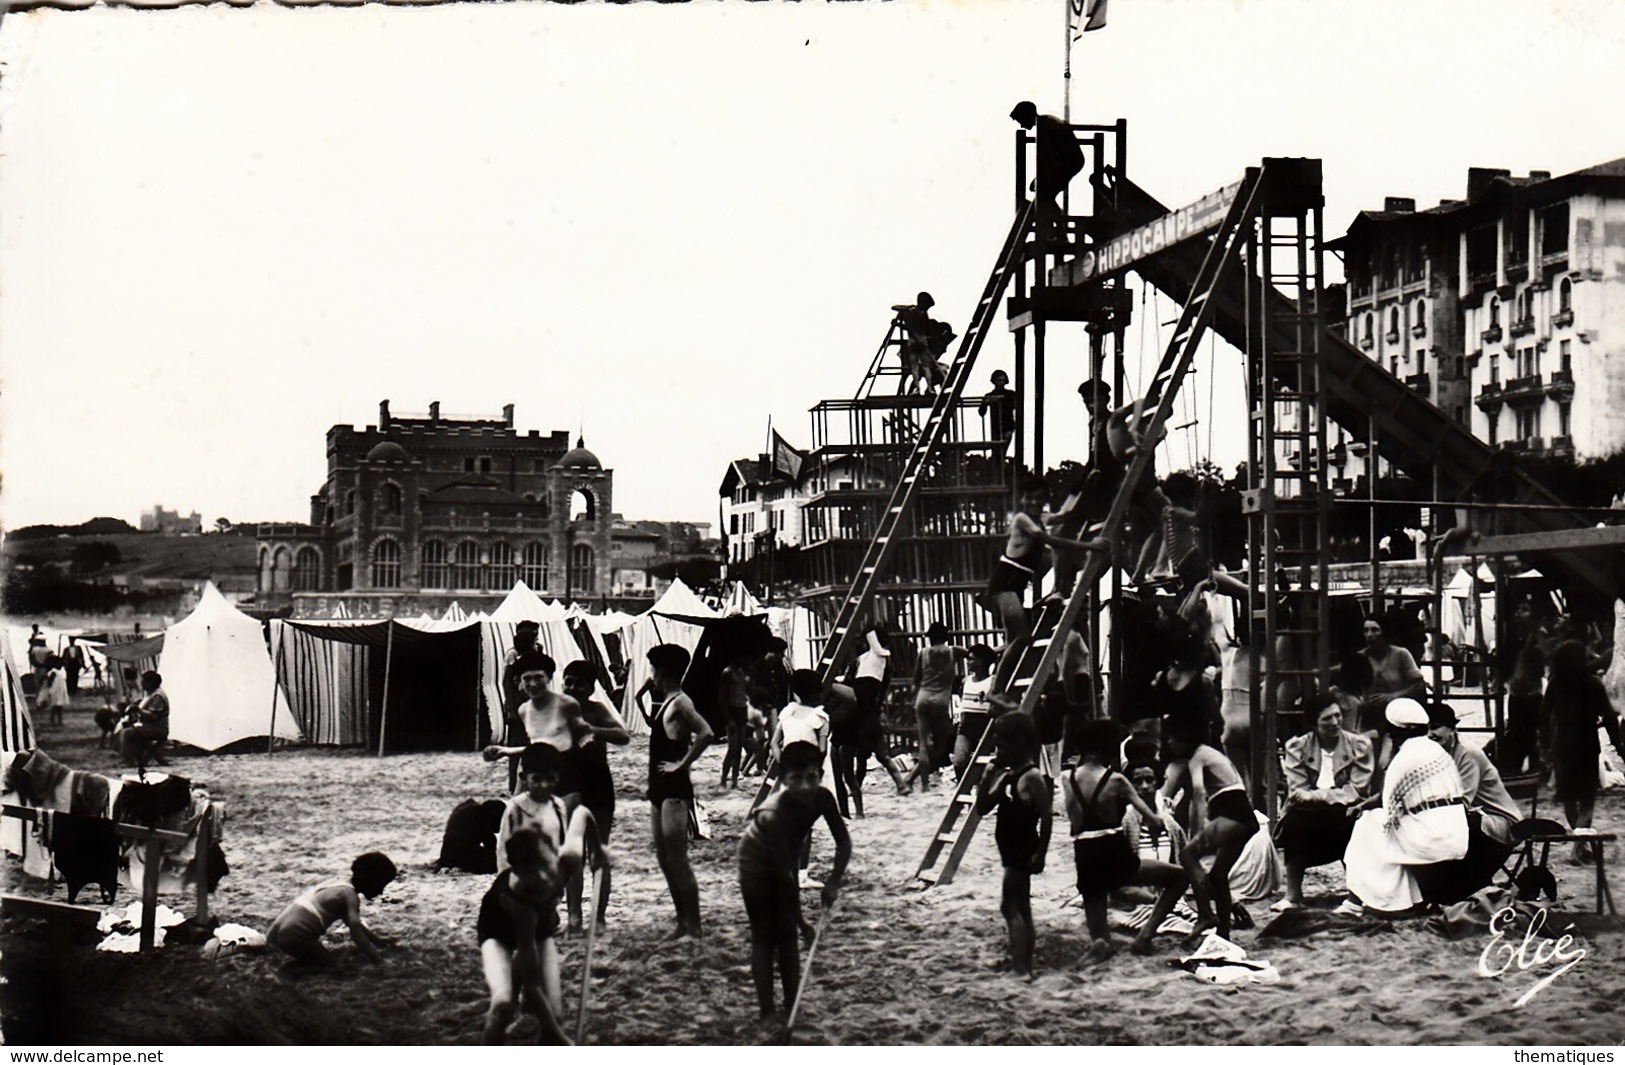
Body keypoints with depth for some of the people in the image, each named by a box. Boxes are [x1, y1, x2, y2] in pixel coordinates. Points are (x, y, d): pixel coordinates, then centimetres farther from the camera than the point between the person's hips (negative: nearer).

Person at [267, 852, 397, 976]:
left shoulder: (339, 886, 20)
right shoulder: (350, 896, -8)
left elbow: (354, 923, 34)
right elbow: (356, 931, -19)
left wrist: (377, 939, 33)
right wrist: (377, 959, -15)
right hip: (295, 936, -9)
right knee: (327, 962, 4)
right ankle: (291, 968, -14)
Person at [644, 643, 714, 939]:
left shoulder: (680, 703, -15)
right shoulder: (666, 703, 14)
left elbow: (706, 734, -27)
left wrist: (682, 764, -22)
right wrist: (643, 699, 15)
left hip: (675, 789, -10)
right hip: (659, 788, 10)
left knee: (677, 859, -9)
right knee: (664, 858, 13)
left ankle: (694, 927, -5)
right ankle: (683, 923, 19)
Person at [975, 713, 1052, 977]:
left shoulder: (1032, 777, -16)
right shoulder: (1006, 776, 11)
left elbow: (1046, 817, -20)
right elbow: (982, 807, 13)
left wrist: (1040, 853, -22)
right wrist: (987, 777, 0)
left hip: (1022, 853, -10)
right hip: (1012, 852, 10)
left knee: (1010, 906, -12)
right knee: (1020, 908, 14)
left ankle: (1020, 967, -15)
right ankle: (1025, 965, 20)